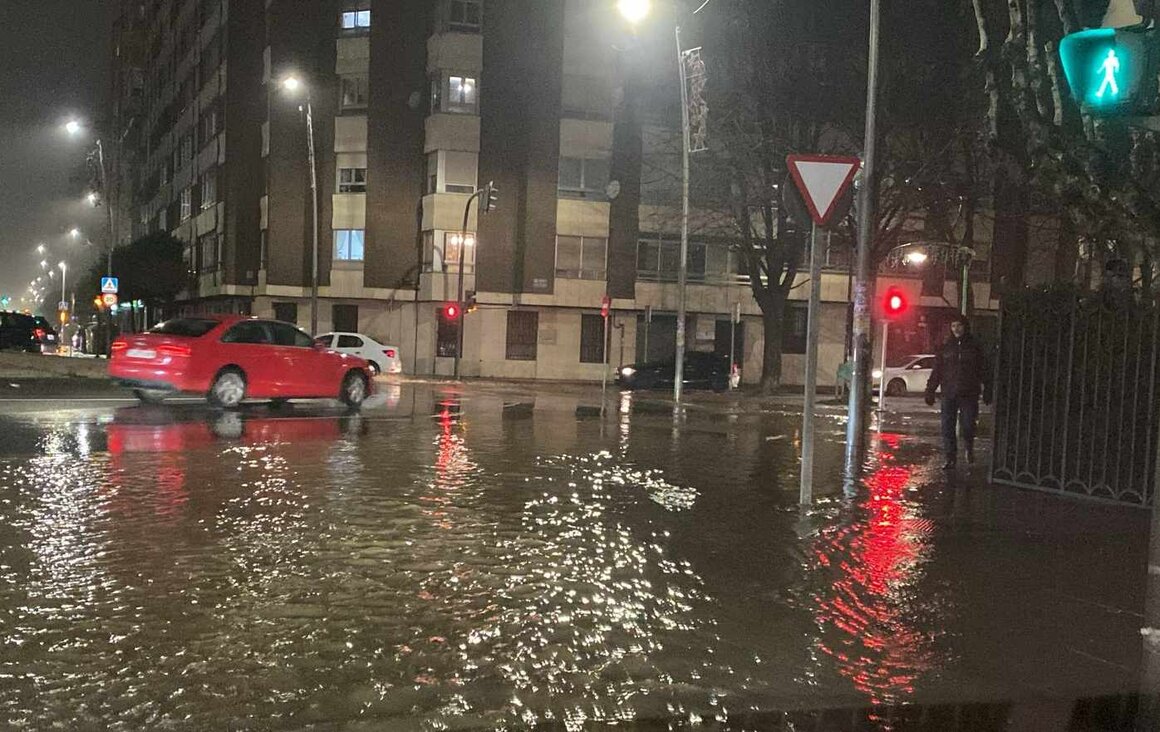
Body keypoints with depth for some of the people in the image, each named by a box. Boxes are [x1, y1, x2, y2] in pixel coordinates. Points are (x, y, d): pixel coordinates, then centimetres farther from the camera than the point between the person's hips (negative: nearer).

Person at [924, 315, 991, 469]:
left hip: (969, 394, -2)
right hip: (949, 393, 2)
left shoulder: (975, 346, 4)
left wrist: (987, 391, 0)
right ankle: (950, 459, 8)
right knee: (947, 427, -1)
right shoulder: (946, 347, 9)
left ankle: (969, 449, 26)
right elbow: (936, 371, 9)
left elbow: (984, 370, 5)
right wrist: (930, 391, 4)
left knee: (967, 425, -3)